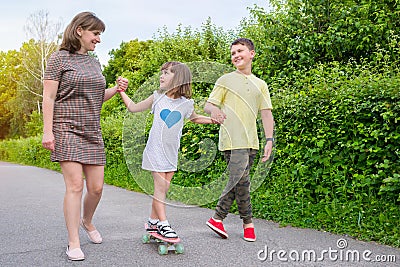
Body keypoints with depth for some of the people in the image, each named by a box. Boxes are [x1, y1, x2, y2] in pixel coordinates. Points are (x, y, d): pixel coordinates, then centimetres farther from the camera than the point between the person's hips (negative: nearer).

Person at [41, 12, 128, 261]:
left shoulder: (94, 62, 16)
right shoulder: (59, 58, -3)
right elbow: (49, 97, -7)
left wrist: (116, 90, 5)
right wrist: (48, 131, -13)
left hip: (93, 132, 6)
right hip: (67, 130, -6)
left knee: (96, 187, 5)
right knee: (75, 186, -11)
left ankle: (87, 221, 34)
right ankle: (74, 243, -1)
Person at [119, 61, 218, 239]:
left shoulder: (186, 104, 1)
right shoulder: (158, 98, 0)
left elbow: (194, 118, 23)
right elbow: (133, 108, 11)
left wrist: (212, 120, 9)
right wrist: (121, 91, 7)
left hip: (171, 152, 3)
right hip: (156, 149, -2)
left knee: (164, 187, 6)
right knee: (160, 185, -11)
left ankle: (153, 221, 19)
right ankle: (163, 224, -6)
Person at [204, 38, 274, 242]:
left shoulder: (260, 85, 17)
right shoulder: (225, 80, 6)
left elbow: (266, 113, 12)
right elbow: (208, 105, 2)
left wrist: (269, 140, 1)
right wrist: (214, 110, -23)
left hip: (251, 141, 5)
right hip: (232, 140, -4)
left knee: (236, 181, 6)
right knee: (240, 179, -11)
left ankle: (218, 218, 18)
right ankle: (248, 222, 5)